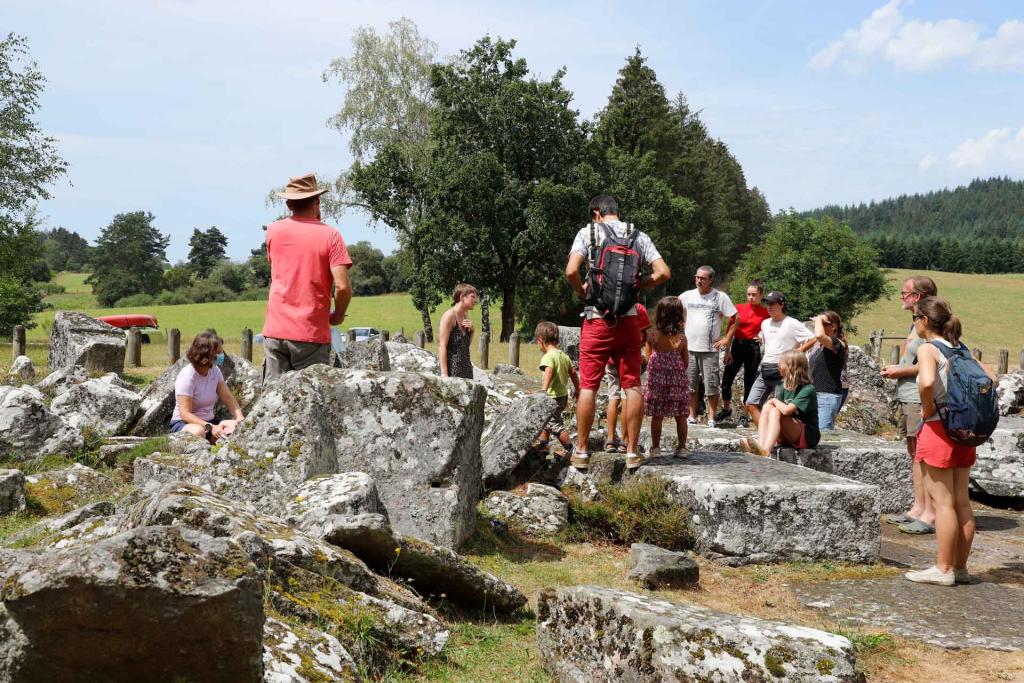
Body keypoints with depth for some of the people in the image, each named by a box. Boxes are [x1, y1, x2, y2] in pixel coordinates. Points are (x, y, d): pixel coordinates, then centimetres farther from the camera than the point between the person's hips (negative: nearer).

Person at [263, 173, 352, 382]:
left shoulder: (274, 230, 5)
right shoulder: (330, 235, -5)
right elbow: (342, 287, -13)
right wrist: (337, 316, 5)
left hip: (275, 332, 3)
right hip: (312, 334, -3)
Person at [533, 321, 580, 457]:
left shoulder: (548, 356, -17)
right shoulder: (564, 355, 10)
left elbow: (549, 371, -34)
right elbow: (573, 372, 15)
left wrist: (544, 389, -44)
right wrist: (577, 389, 27)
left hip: (554, 397, -10)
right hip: (563, 394, 10)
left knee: (555, 424, -2)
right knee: (546, 418, 25)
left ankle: (569, 449, 2)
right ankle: (542, 442, 38)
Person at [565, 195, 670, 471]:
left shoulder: (588, 232, 1)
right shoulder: (638, 236, 9)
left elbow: (571, 271, -12)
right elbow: (663, 272, 0)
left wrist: (582, 291, 6)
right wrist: (637, 285, 13)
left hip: (597, 318, -2)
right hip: (629, 319, 2)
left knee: (588, 386, 3)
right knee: (632, 385, 6)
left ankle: (581, 451, 7)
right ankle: (632, 452, 8)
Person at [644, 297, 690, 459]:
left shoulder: (652, 335, -7)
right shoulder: (681, 338, -6)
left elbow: (649, 358, 1)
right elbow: (686, 362, 1)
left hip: (657, 380, 0)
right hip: (678, 381, 0)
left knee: (657, 416, 6)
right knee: (680, 416, 8)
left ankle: (655, 447, 9)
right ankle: (681, 448, 12)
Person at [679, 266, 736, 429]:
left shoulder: (720, 297, -2)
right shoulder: (687, 296, 7)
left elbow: (734, 318, 1)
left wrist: (727, 339, -3)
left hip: (710, 350, -3)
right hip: (689, 348, 3)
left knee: (711, 388, -2)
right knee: (690, 386, 8)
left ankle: (711, 420, 4)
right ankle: (692, 417, 16)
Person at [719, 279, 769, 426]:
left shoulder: (765, 313, 0)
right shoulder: (739, 308, 3)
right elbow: (730, 329, 4)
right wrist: (727, 349, -2)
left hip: (753, 348, -2)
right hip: (737, 345, 2)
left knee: (749, 382, 4)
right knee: (726, 378, 1)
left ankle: (745, 415, 14)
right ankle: (726, 409, 22)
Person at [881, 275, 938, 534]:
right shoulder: (916, 325, 18)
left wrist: (901, 371, -15)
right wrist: (896, 368, 10)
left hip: (921, 401, -11)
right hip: (908, 399, 11)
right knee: (914, 453, 14)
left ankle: (930, 515, -6)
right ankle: (918, 508, 21)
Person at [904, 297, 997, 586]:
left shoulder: (928, 349, -13)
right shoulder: (961, 348, 10)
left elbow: (927, 382, -31)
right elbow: (991, 378, 11)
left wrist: (928, 409, -16)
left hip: (938, 429, -7)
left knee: (942, 501, -2)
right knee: (961, 501, 11)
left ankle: (943, 569, 4)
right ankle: (960, 567, 18)